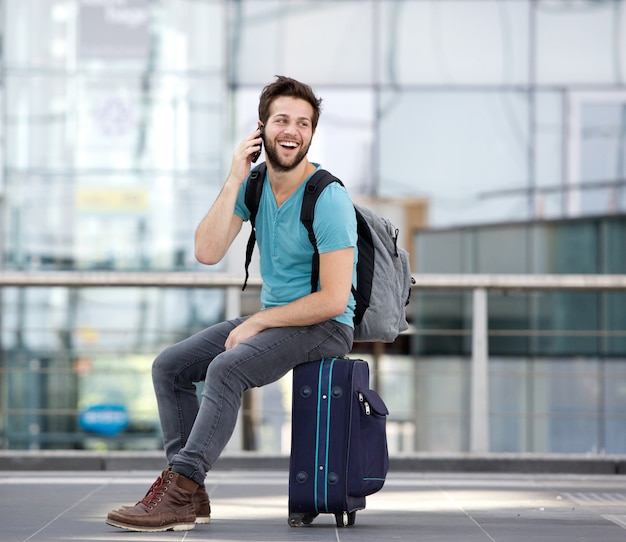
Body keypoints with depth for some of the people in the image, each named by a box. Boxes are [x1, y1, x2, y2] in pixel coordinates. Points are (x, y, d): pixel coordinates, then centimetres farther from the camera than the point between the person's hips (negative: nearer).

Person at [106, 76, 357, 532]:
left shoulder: (328, 199, -19)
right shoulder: (254, 183, 3)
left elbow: (334, 299, -22)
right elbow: (207, 252, -8)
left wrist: (256, 323, -16)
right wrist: (234, 180, -14)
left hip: (325, 326, -8)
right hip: (273, 318, 8)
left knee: (226, 368, -31)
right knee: (169, 366, -1)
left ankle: (178, 492, -30)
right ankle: (191, 495, -7)